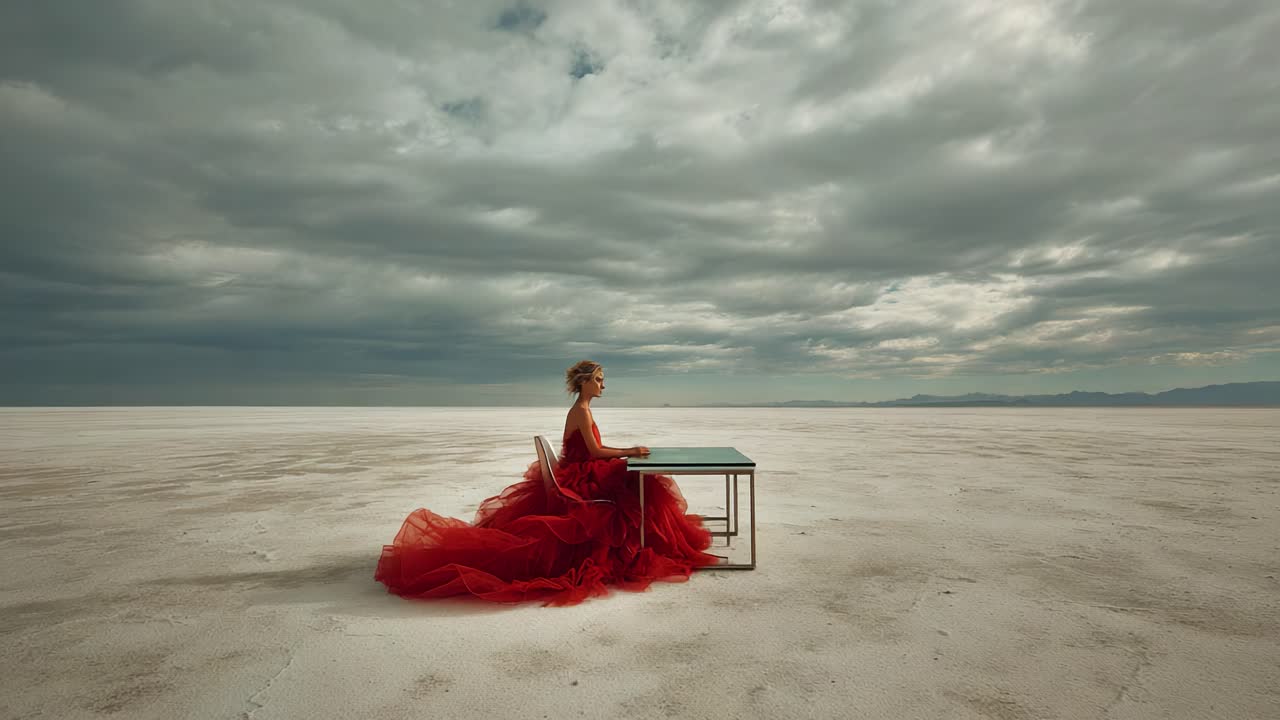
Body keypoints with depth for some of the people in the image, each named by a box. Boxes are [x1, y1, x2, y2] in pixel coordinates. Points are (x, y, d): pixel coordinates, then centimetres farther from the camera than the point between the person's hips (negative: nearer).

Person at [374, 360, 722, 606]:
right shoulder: (581, 410, -17)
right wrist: (630, 452, -12)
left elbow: (594, 450, 18)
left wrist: (626, 453, 10)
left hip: (574, 478, 10)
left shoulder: (582, 409, 14)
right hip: (576, 484, -10)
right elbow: (595, 451, -19)